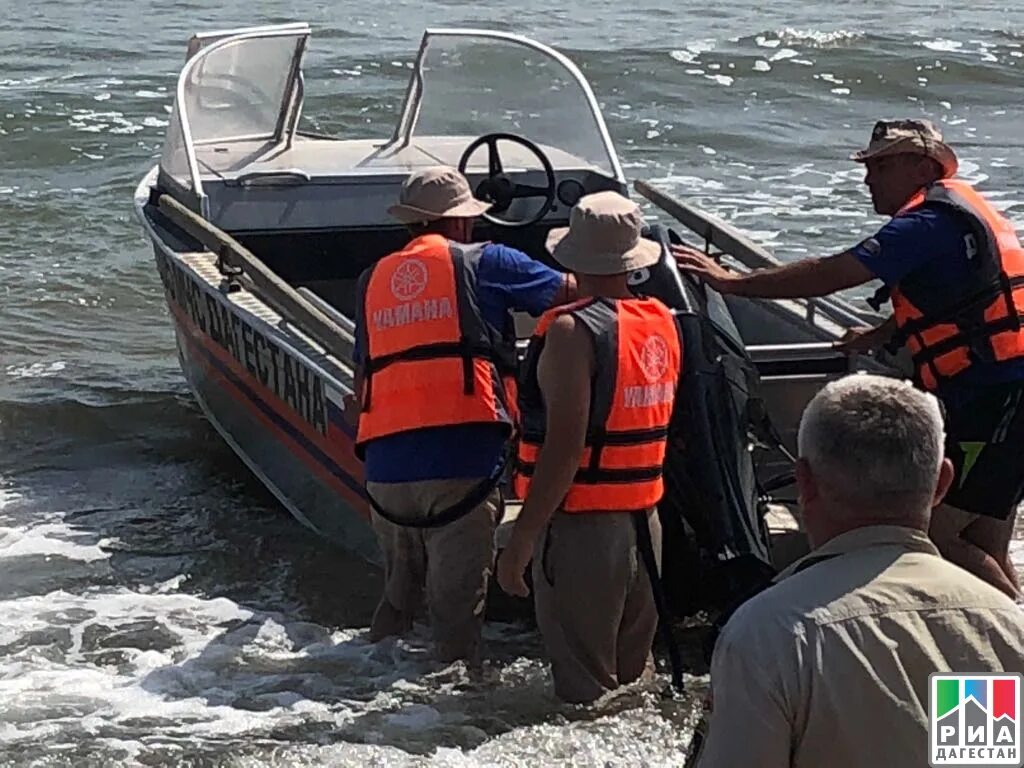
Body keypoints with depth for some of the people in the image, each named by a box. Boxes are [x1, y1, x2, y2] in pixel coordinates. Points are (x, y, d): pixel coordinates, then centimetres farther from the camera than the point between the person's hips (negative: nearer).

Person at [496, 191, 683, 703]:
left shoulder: (573, 331, -16)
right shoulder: (663, 323, 6)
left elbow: (565, 448, -22)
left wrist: (521, 537, -19)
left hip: (583, 525, -8)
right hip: (644, 521, 8)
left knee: (585, 689, 0)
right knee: (630, 676, 19)